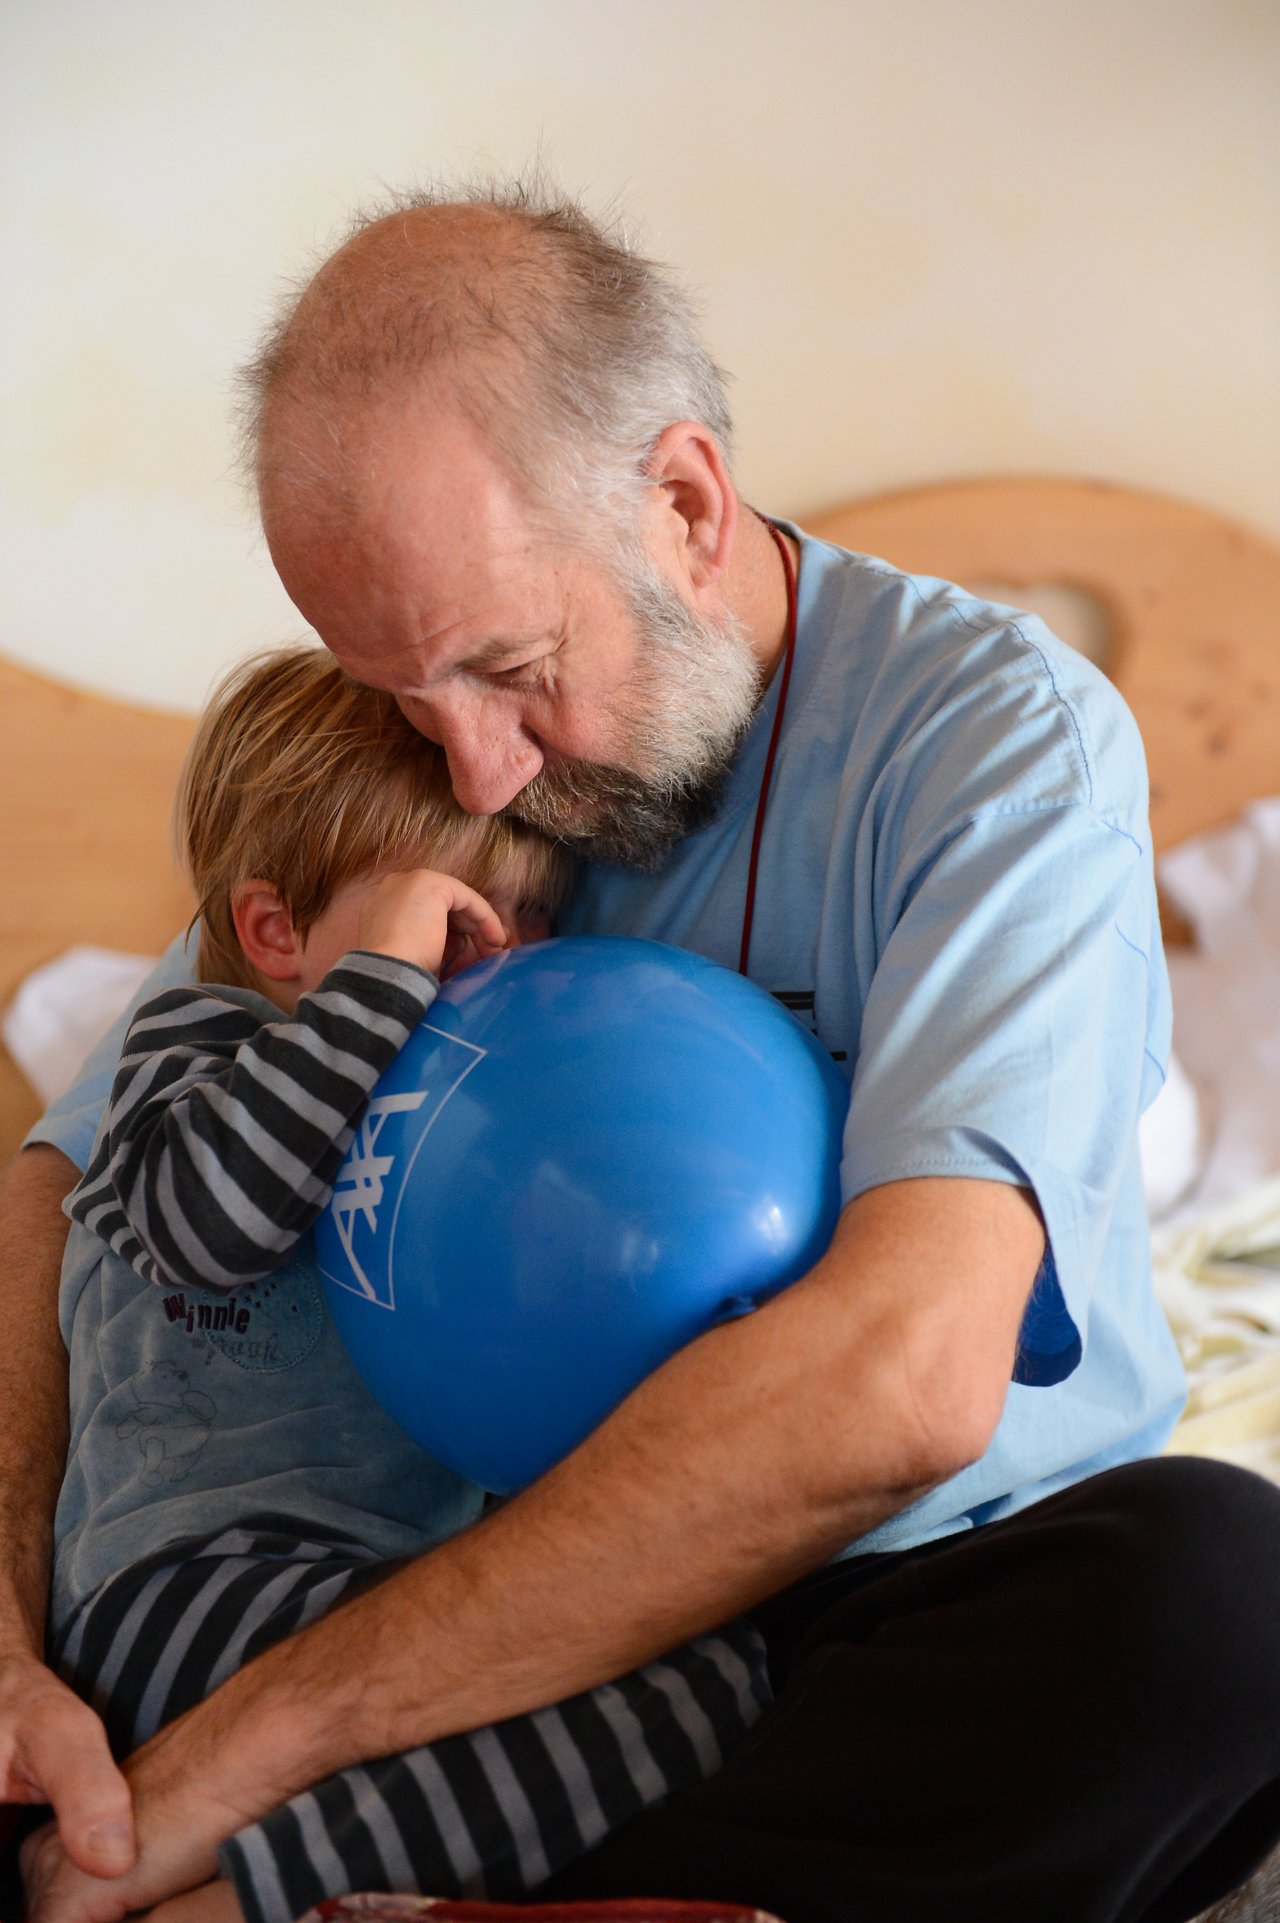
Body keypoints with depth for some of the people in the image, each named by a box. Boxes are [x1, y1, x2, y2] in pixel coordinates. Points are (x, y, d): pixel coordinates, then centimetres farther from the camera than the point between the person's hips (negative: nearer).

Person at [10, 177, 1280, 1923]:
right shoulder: (393, 790, 1)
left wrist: (241, 1752, -29)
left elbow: (898, 1379, -30)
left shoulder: (1000, 732, -16)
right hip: (539, 1607, 4)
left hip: (948, 1599, -3)